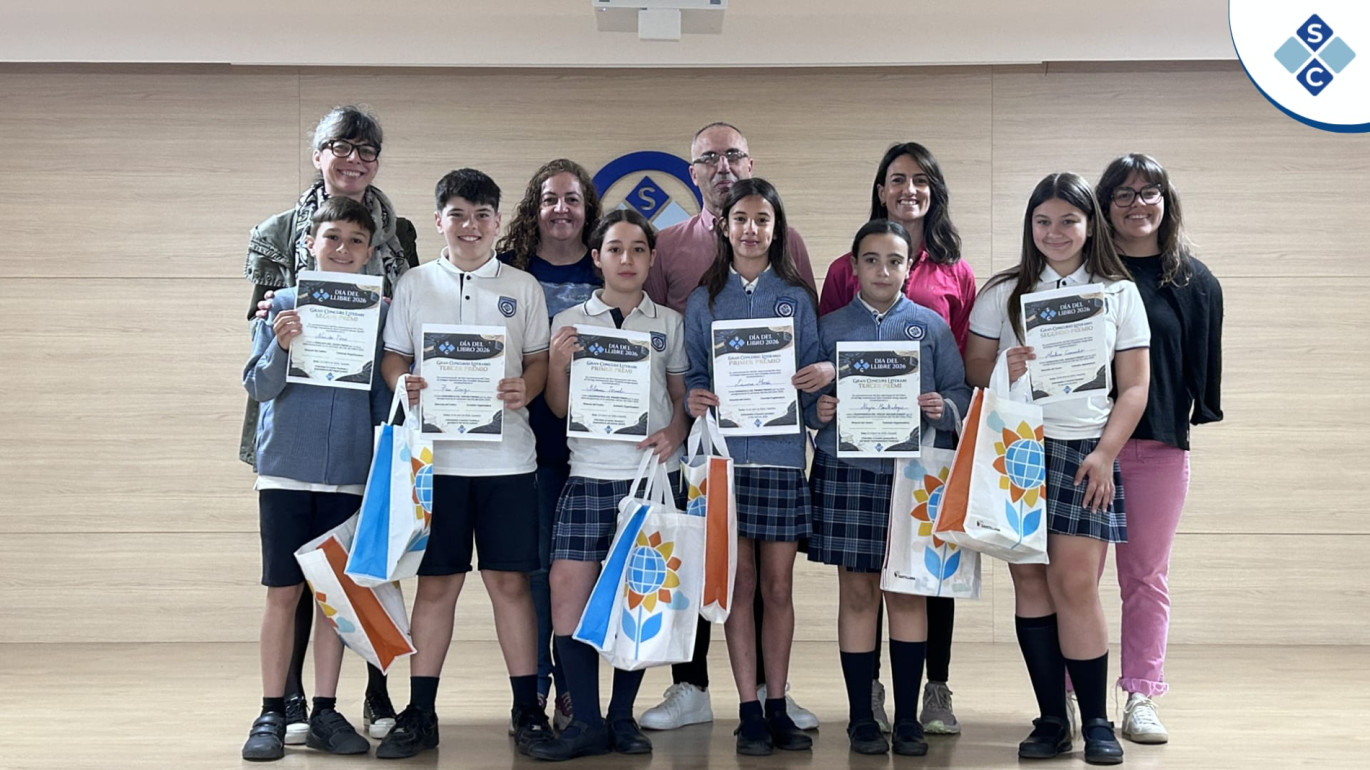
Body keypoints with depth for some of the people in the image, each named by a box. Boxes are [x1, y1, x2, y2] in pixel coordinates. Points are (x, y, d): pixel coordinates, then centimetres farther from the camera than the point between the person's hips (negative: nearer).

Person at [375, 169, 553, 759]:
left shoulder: (523, 288, 8)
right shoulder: (414, 284, 9)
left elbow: (540, 359, 9)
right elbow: (393, 357, 9)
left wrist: (525, 389, -13)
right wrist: (404, 386, -12)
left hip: (506, 455, 0)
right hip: (436, 455, 0)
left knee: (510, 580, 3)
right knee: (435, 584, 5)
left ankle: (527, 708, 14)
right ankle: (420, 713, 15)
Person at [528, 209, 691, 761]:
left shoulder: (669, 324, 10)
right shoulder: (568, 323, 8)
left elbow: (683, 397, 16)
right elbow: (560, 407, 8)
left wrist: (675, 432, -5)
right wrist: (556, 363, -11)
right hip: (590, 475, 0)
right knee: (567, 591, -8)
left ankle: (623, 717, 15)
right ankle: (586, 723, 0)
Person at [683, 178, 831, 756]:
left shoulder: (797, 298, 9)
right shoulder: (704, 300, 9)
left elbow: (813, 374, 9)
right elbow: (693, 373, 10)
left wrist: (827, 374, -13)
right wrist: (694, 399, -12)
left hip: (782, 453, 0)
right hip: (726, 454, 0)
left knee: (779, 586, 5)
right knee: (740, 584, 2)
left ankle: (777, 707, 16)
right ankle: (749, 711, 10)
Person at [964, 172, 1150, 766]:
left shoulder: (1120, 293, 8)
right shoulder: (1003, 292, 10)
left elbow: (1134, 386, 5)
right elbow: (972, 369, 9)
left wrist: (1105, 454, -6)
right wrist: (1004, 368, -14)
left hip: (1084, 453, -1)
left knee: (1075, 584, -7)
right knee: (1030, 583, 1)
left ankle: (1095, 722, 6)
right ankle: (1051, 720, 11)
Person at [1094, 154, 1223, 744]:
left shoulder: (1195, 281, 5)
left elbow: (1203, 364, 8)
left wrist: (1191, 419, 4)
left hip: (1159, 450, 1)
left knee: (1146, 577, 8)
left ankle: (1141, 699, 16)